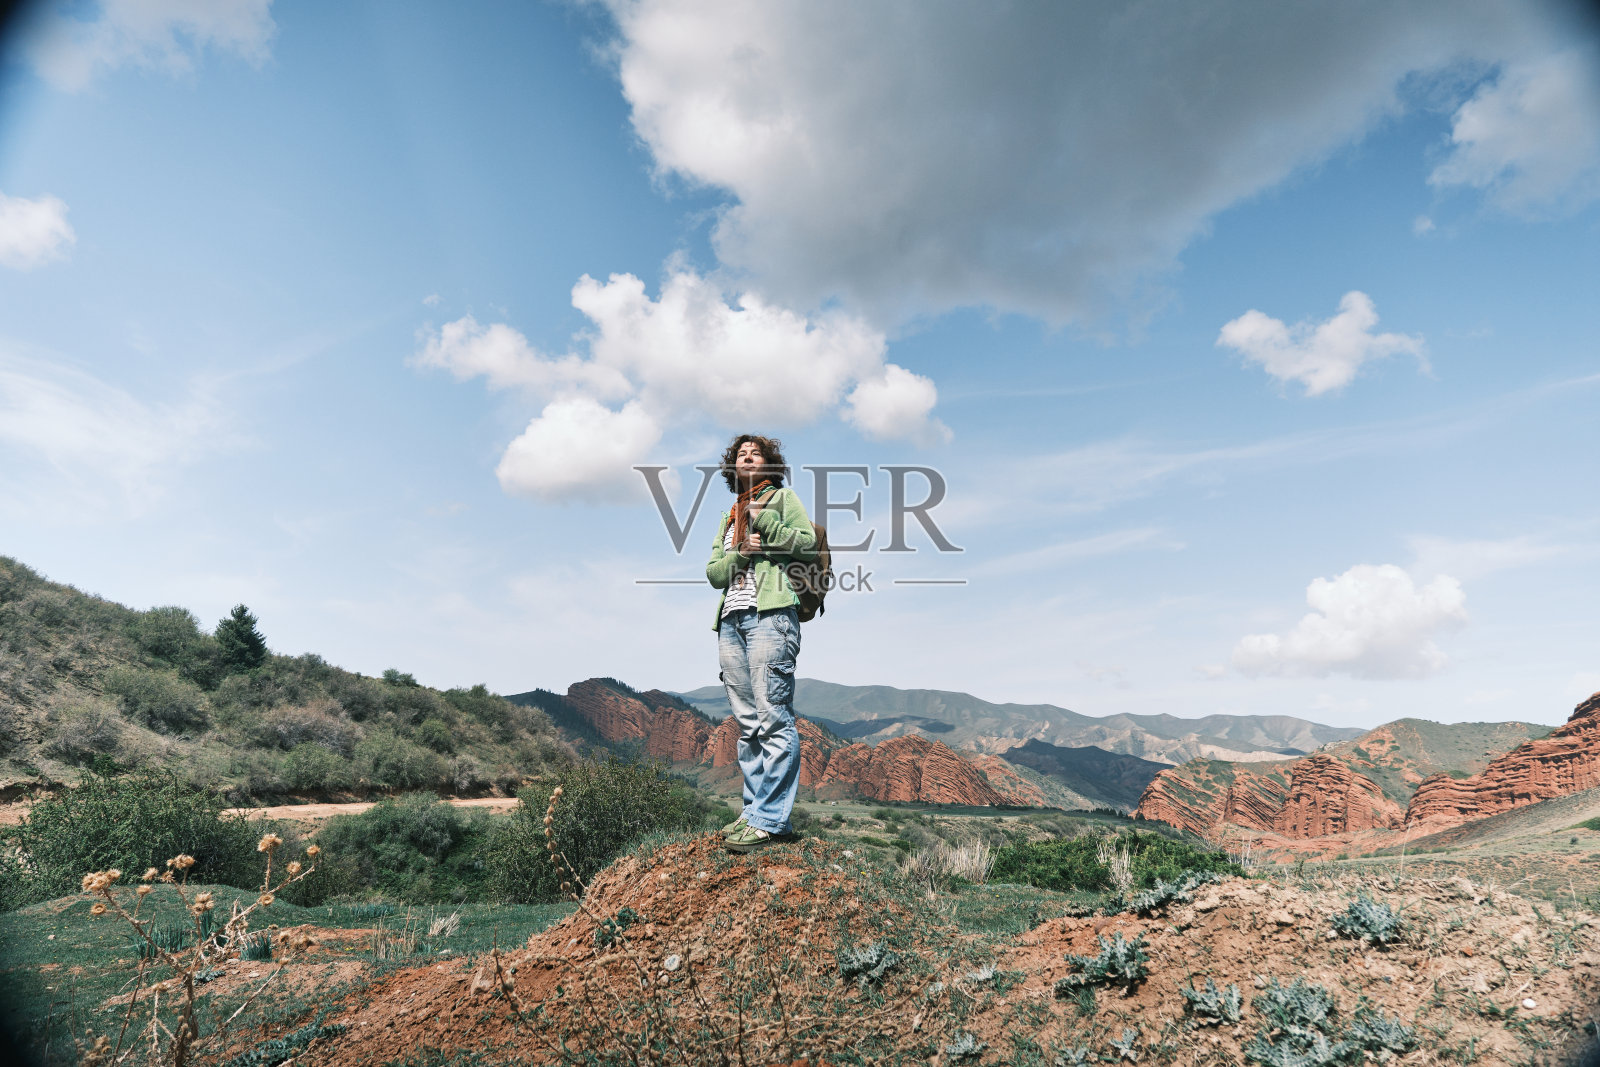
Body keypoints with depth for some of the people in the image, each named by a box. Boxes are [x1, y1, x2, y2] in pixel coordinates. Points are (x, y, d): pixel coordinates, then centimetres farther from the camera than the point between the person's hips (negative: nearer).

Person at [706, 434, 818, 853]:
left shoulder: (782, 497, 13)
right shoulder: (729, 517, 27)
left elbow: (809, 543, -1)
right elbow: (713, 572, 16)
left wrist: (765, 521, -5)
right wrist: (740, 553, -2)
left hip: (770, 615, -6)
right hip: (731, 621, 6)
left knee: (773, 718, -11)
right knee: (748, 723, 6)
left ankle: (771, 819, -11)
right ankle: (755, 810, 11)